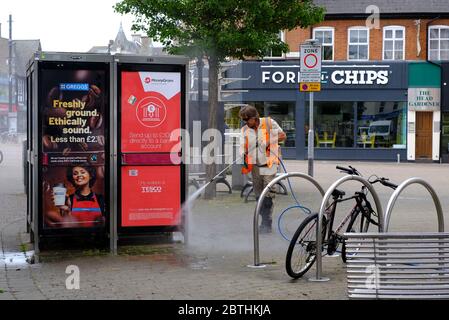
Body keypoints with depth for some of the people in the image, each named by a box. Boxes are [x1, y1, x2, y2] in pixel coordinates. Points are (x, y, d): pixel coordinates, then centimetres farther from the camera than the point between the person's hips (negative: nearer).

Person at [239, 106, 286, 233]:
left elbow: (283, 136, 2)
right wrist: (244, 158, -22)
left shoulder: (269, 123, -5)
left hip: (269, 164, -4)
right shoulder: (245, 130, 5)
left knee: (268, 196, -9)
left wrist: (270, 142, -12)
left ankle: (267, 224, -4)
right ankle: (264, 222, 20)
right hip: (255, 166, 5)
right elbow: (243, 147, -3)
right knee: (259, 196, 9)